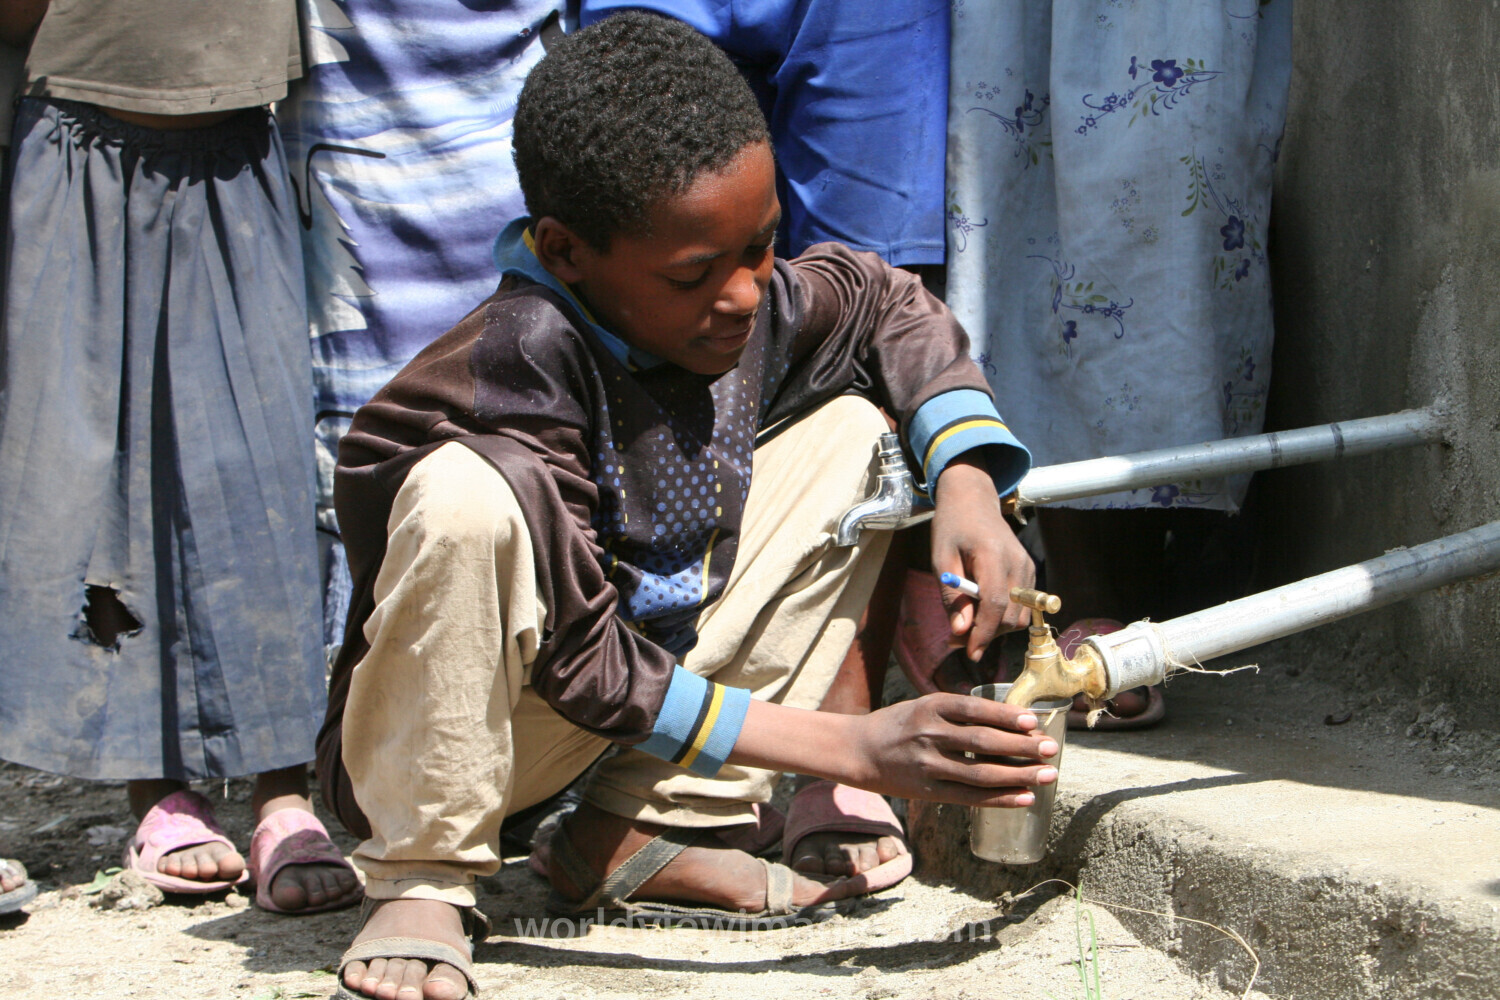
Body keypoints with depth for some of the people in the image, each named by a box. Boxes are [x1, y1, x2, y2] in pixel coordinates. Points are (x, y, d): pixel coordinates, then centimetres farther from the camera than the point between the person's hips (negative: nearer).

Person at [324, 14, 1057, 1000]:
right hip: (432, 742, -7)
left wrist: (969, 489, -5)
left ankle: (641, 829, 0)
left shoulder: (749, 305, -8)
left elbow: (891, 306, 13)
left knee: (849, 427, 2)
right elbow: (586, 673, -28)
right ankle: (423, 879, -15)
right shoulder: (520, 372, -30)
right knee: (470, 495, -36)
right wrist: (858, 748, -28)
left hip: (638, 700, 8)